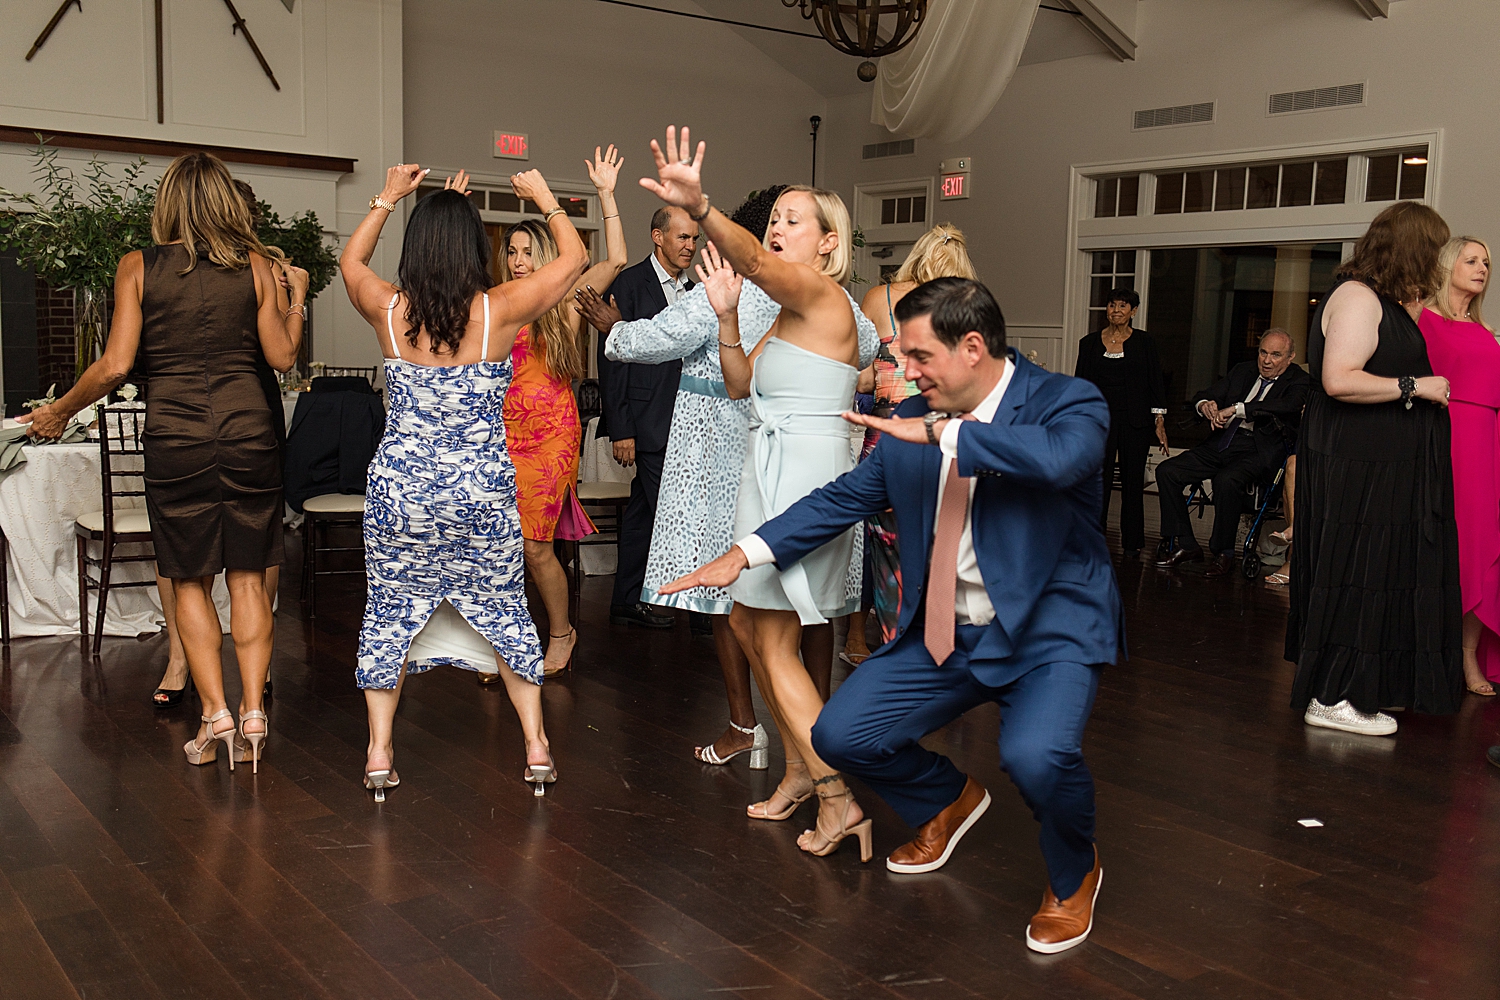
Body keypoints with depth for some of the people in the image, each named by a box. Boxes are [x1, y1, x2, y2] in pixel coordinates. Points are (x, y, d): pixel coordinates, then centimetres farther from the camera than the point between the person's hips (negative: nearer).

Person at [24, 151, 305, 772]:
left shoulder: (138, 267, 1)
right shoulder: (254, 265, 3)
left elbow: (115, 364, -4)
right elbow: (282, 356, 5)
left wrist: (60, 411, 12)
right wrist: (296, 297, 21)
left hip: (174, 436, -1)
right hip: (248, 428, 1)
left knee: (188, 580, 9)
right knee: (246, 578, 9)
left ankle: (215, 717, 4)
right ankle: (252, 711, 5)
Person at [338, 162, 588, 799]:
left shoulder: (389, 311, -5)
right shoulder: (498, 312, -11)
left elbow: (350, 261, 18)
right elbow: (574, 257, 4)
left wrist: (387, 197, 25)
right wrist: (544, 198, 17)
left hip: (399, 488, 1)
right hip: (482, 492, -1)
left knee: (390, 612, 14)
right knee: (503, 609, 13)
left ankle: (379, 752, 17)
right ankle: (536, 746, 17)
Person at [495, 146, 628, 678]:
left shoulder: (564, 303, 1)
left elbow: (615, 261, -4)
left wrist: (606, 194, -7)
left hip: (551, 434, -3)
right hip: (503, 431, 3)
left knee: (533, 545, -2)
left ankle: (561, 632, 22)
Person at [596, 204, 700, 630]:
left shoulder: (690, 290, 14)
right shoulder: (629, 284, -6)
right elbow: (611, 360, -9)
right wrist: (620, 429, -13)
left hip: (681, 420, 7)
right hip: (649, 422, -7)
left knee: (642, 514, 13)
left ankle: (627, 602, 20)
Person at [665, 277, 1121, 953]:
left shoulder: (1067, 402, -13)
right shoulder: (911, 420, 3)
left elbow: (1062, 456, -37)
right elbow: (846, 496, 9)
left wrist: (942, 433, -33)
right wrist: (744, 554, 1)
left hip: (1049, 628, -6)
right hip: (943, 633, 6)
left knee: (1035, 755, -32)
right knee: (840, 735, -1)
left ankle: (1073, 875, 5)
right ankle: (949, 800, 32)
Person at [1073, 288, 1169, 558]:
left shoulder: (1144, 342, 5)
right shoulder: (1090, 343, 9)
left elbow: (1156, 383, 4)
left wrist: (1159, 423, -2)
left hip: (1135, 421, -1)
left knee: (1133, 482, 3)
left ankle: (1132, 543, 12)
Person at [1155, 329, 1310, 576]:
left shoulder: (1298, 381, 2)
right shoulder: (1242, 371, 20)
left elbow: (1288, 406, -21)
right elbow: (1202, 396, 17)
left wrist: (1235, 409, -26)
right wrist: (1205, 405, -10)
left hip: (1257, 450, -6)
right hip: (1222, 443, 7)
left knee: (1227, 480, -36)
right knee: (1166, 471, -10)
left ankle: (1223, 553, -18)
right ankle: (1185, 545, -2)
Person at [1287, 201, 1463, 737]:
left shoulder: (1386, 301, 18)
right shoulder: (1357, 297, -15)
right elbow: (1339, 380, -25)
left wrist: (1412, 303, 17)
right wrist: (1414, 386, -17)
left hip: (1385, 466, 10)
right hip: (1357, 467, -10)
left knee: (1382, 575, 14)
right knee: (1355, 577, -5)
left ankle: (1368, 684, 23)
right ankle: (1331, 698, 2)